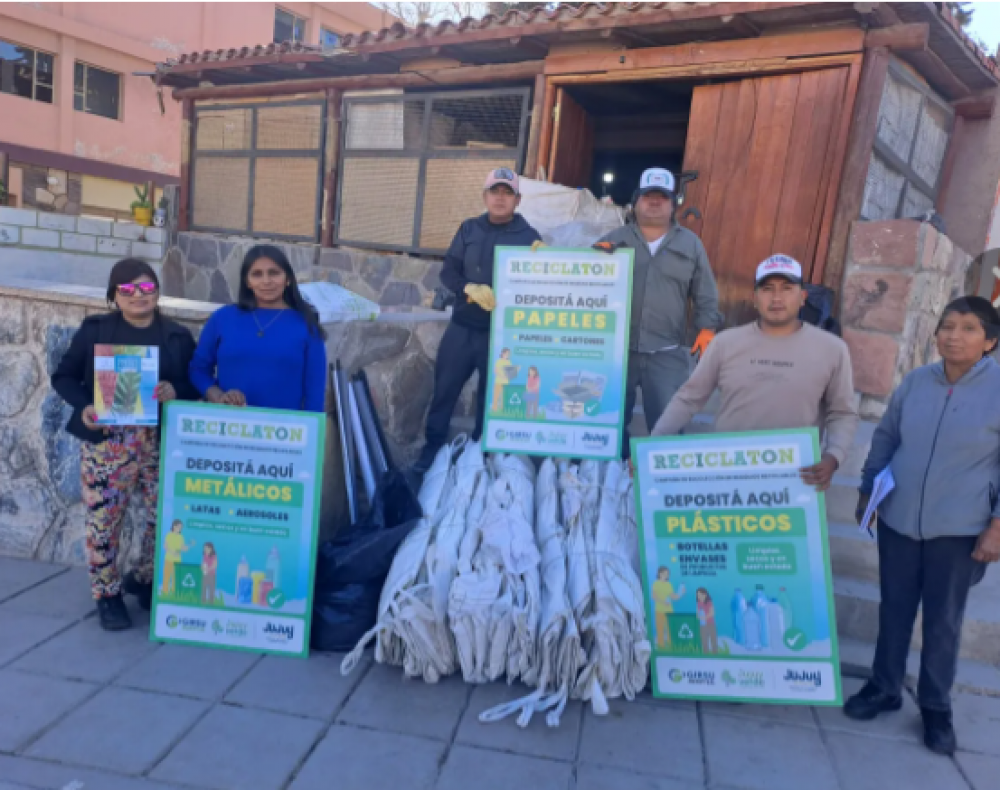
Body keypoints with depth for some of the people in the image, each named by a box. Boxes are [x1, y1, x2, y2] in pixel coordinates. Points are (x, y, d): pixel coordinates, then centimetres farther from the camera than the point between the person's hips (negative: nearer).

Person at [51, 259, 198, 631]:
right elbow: (63, 376, 6)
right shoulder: (94, 329, 3)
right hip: (106, 440, -2)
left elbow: (196, 384, 7)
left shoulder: (178, 336, 7)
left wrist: (175, 392, -15)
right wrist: (83, 407, -12)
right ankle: (107, 594, 21)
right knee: (104, 517, 1)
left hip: (162, 442, 2)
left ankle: (147, 580, 30)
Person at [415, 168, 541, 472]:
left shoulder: (530, 237, -2)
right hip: (462, 327, 3)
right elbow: (448, 271, 3)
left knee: (492, 396, 8)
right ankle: (432, 448, 21)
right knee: (444, 389, 7)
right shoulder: (469, 229, 7)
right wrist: (469, 289, -17)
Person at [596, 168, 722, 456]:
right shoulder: (615, 239, 11)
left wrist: (707, 328, -3)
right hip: (617, 349, 1)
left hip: (667, 354, -1)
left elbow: (705, 295, 11)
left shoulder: (690, 244, 11)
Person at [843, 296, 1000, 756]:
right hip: (898, 519, 3)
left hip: (959, 529, -3)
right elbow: (885, 438, 11)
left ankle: (936, 706, 31)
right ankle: (885, 687, 33)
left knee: (944, 619, 11)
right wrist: (867, 489, 11)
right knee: (894, 608, 14)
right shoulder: (915, 382, -1)